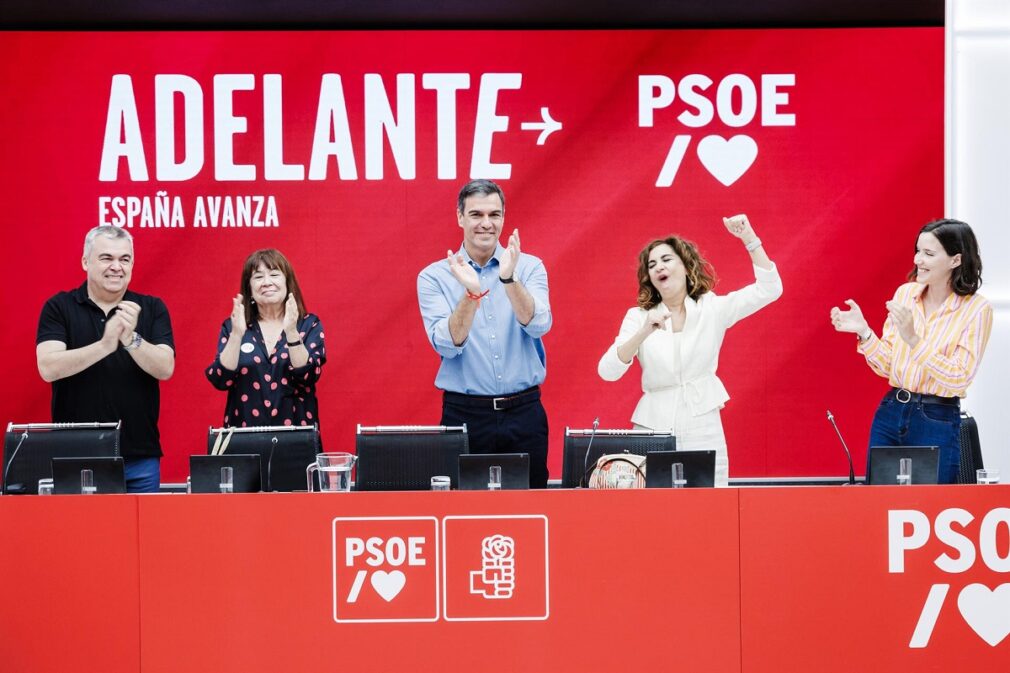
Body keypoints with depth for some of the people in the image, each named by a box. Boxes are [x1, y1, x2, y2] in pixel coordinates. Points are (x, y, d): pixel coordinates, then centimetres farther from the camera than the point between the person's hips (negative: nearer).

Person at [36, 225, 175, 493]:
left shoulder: (152, 308, 5)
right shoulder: (59, 308, 1)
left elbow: (165, 369, -6)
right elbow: (48, 368, -13)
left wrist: (131, 339, -24)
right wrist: (105, 344, -25)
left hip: (140, 457, 1)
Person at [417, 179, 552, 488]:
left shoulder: (529, 267, 4)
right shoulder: (434, 276, 0)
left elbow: (538, 326, -12)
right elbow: (447, 345, -12)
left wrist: (508, 279, -25)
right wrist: (471, 293, -25)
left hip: (524, 413, 1)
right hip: (464, 413, -1)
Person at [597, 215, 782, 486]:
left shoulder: (712, 309, 4)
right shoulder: (639, 316, 4)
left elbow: (769, 289, -4)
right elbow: (607, 372, -7)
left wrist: (749, 239, -12)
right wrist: (644, 333, -21)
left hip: (703, 430, 0)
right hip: (653, 430, 1)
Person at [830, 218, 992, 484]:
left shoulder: (977, 309, -11)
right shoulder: (905, 293, 3)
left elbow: (959, 379, -18)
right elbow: (886, 367, 6)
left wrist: (913, 340, -25)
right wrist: (863, 332, -11)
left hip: (938, 423, -4)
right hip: (890, 413, 5)